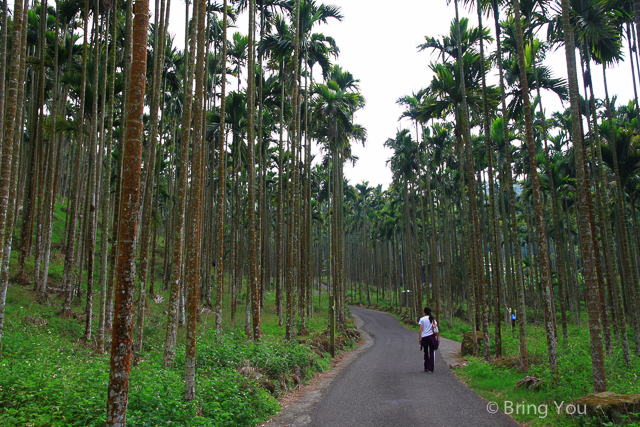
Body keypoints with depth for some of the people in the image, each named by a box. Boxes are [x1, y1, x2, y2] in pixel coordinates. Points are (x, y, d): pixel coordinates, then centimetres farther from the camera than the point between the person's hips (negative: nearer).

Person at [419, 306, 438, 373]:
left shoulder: (422, 319, 1)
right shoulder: (433, 319, 2)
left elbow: (420, 330, -2)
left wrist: (420, 339, 3)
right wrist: (436, 337, 5)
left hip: (424, 337, 1)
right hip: (431, 337, -1)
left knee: (426, 353, 15)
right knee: (432, 353, 3)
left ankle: (426, 368, 18)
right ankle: (430, 368, -2)